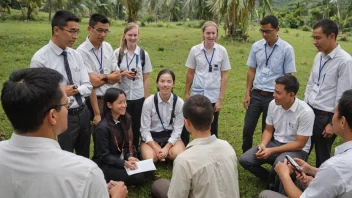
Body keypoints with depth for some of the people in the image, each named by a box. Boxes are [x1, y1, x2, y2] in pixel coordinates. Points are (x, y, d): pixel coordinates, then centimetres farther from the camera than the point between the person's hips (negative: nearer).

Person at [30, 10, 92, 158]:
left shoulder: (76, 55, 3)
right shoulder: (40, 59, -15)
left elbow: (87, 87, 3)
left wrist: (75, 90, -15)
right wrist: (60, 92, -22)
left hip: (83, 114, 6)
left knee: (84, 158, 23)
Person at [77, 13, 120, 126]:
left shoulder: (108, 47, 6)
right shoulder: (82, 52, -13)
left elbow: (117, 76, 5)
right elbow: (92, 82, -16)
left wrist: (101, 77, -11)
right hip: (96, 100, -5)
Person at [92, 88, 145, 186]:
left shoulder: (125, 119, 0)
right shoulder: (103, 128, -23)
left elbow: (127, 143, 6)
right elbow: (103, 156, -17)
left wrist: (129, 157, -13)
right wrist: (124, 163, -26)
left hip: (121, 159, 7)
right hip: (105, 165, -7)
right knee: (138, 177, -21)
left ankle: (118, 179, 5)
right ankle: (110, 182, 0)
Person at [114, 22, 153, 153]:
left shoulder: (143, 54, 0)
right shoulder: (117, 53, -3)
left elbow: (146, 79, 3)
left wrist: (146, 98, 2)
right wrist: (123, 74, -17)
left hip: (138, 97, 1)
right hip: (122, 96, -1)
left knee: (137, 126, 10)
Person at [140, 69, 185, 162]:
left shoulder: (179, 102, -12)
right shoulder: (148, 102, -14)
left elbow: (178, 129, -8)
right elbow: (144, 129, -10)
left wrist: (167, 148, -19)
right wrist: (156, 148, -20)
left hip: (171, 136, 1)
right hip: (151, 137, -1)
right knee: (149, 159, -27)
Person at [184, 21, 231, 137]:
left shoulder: (222, 51, -5)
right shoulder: (195, 50, -4)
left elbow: (224, 76, -2)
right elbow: (190, 73, 5)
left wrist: (220, 99, -5)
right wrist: (186, 93, 7)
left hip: (214, 96, 0)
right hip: (197, 95, 1)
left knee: (212, 128, 11)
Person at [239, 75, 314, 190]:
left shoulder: (305, 112, -23)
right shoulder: (273, 104, -7)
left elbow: (299, 144, -19)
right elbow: (268, 130, 6)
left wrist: (272, 151, -24)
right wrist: (263, 145, -16)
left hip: (296, 150, -5)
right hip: (276, 142, 5)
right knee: (245, 160, -13)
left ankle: (274, 187, -3)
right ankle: (272, 181, 8)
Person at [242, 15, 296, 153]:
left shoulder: (287, 49, -8)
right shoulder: (256, 46, 2)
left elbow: (288, 76, -5)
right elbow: (251, 71, 7)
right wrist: (247, 94, 4)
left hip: (274, 96, -3)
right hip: (256, 94, 3)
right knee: (247, 129, 8)